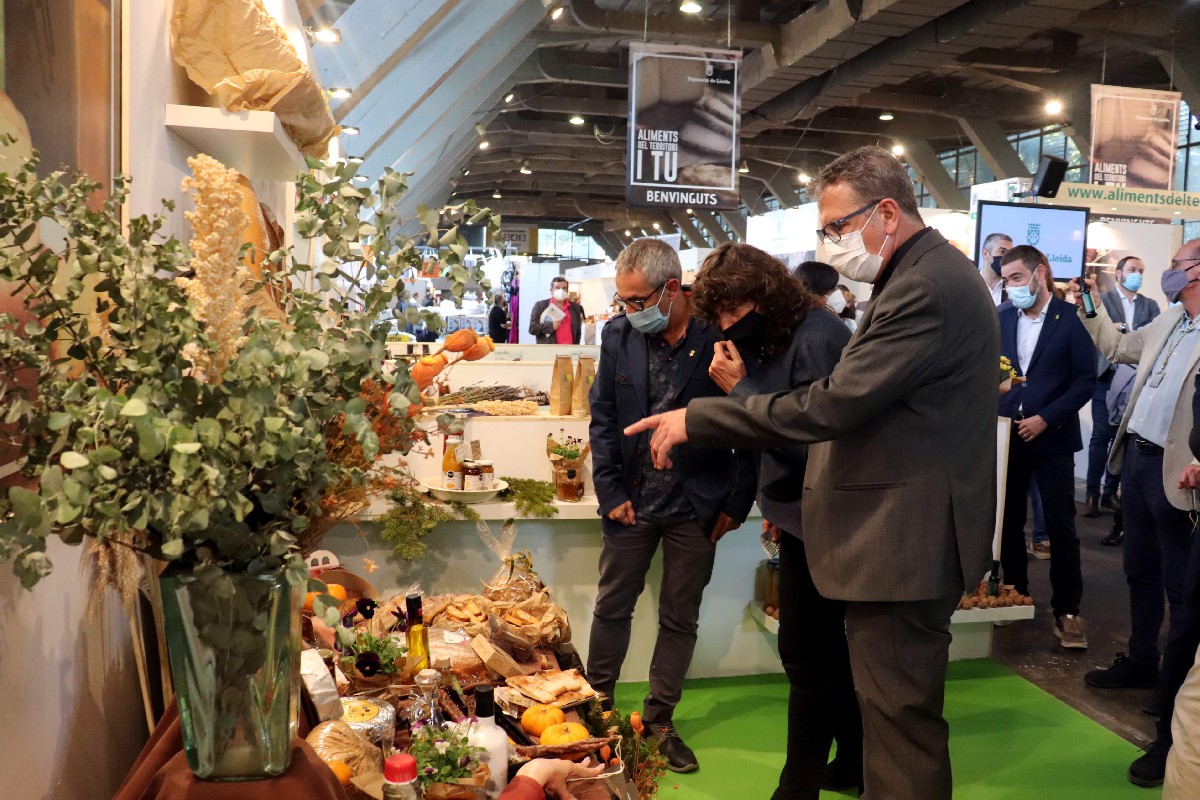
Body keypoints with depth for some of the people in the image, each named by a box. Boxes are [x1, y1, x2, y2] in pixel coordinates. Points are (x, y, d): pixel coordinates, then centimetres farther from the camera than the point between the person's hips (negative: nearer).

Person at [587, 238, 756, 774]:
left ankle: (658, 721, 27)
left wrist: (737, 503, -7)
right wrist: (610, 490, -2)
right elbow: (603, 418, 4)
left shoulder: (720, 337, -13)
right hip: (633, 501, 2)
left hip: (697, 507, -2)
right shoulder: (619, 335, -1)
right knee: (612, 607, 13)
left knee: (680, 619, 11)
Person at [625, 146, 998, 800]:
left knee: (900, 717, 1)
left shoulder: (927, 287, -20)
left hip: (902, 544, -11)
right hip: (906, 536, 11)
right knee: (888, 707, 21)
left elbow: (832, 405, -26)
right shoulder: (931, 275, 15)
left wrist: (695, 419, -20)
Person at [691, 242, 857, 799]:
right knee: (827, 647, 19)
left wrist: (740, 387, -20)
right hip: (801, 516, 10)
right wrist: (777, 505, 11)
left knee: (806, 656, -3)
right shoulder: (781, 337, 8)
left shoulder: (817, 339, -19)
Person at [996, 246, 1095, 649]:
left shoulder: (1071, 318, -6)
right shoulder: (1000, 317, 5)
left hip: (1052, 437, -3)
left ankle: (1066, 611, 11)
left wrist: (1046, 418, -14)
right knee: (1008, 521, 10)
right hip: (1008, 433, 4)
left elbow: (1086, 381, -7)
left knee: (1060, 526, 0)